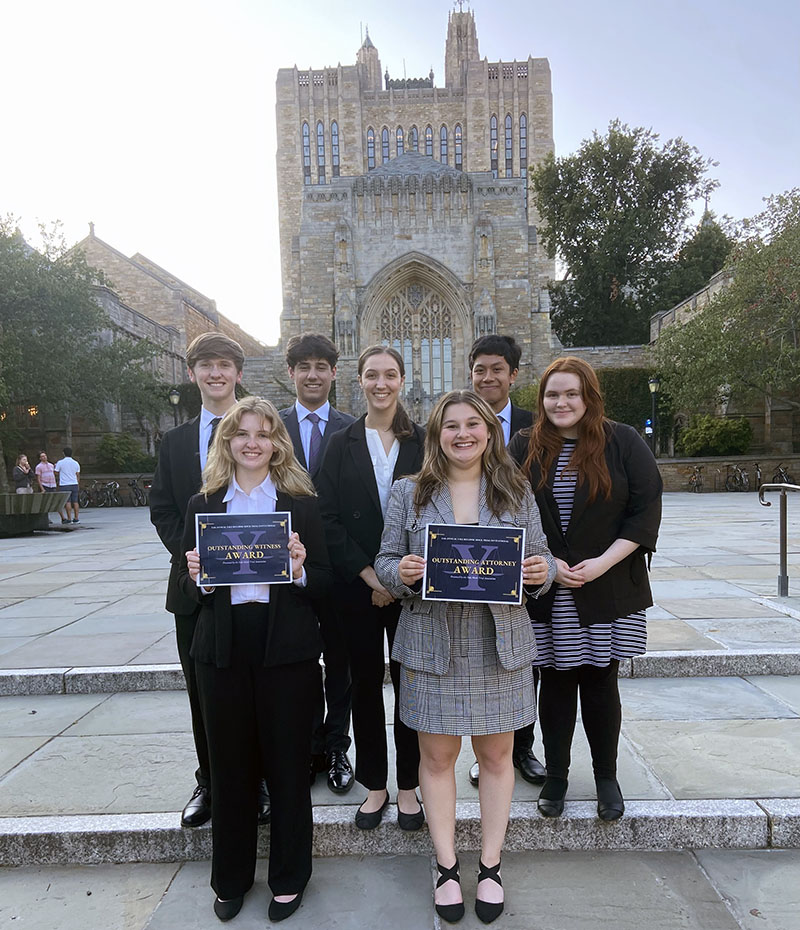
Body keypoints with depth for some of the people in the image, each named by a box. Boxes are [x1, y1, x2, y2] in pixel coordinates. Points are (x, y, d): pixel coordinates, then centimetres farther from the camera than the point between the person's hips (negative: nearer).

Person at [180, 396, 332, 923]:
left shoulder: (302, 504, 1)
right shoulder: (202, 506, 7)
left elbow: (325, 582, 1)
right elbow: (186, 586, 9)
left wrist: (299, 569, -19)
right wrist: (198, 578, -13)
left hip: (287, 649, -1)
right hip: (223, 649, 2)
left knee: (287, 764, 10)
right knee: (230, 764, 14)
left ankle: (289, 879, 34)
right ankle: (232, 878, 38)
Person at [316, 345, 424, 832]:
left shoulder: (422, 441, 2)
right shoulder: (342, 444, 3)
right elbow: (329, 519, -2)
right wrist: (370, 576, -9)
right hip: (357, 586, 1)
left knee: (409, 681, 6)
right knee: (365, 682, 10)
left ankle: (408, 786, 25)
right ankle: (375, 785, 28)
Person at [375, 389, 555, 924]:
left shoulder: (517, 492, 5)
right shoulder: (409, 493, 3)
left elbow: (542, 561, 8)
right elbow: (385, 561, 4)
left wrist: (541, 571, -13)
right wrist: (402, 573, -17)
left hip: (501, 643, 1)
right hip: (432, 644, 0)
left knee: (497, 755, 13)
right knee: (437, 756, 11)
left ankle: (491, 867, 33)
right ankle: (447, 868, 31)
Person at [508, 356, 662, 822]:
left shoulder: (623, 442, -1)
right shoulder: (525, 448, 3)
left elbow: (647, 508, -5)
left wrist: (603, 562, -13)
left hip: (609, 590, -1)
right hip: (546, 592, 1)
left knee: (600, 681, 9)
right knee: (556, 682, 10)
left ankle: (607, 777, 29)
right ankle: (556, 776, 27)